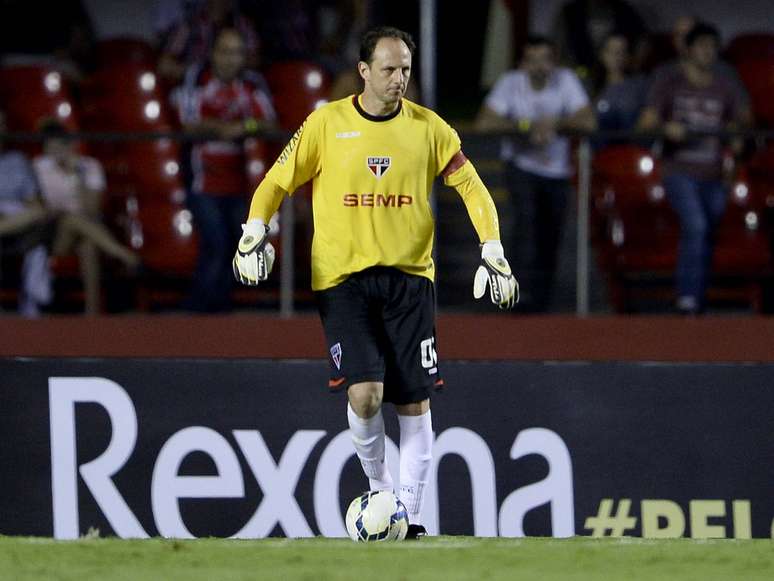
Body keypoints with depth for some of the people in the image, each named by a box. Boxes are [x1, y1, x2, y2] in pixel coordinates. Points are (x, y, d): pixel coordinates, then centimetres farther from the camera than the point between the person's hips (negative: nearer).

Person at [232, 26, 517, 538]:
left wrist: (492, 250, -3)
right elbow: (277, 183, 7)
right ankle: (378, 485, 9)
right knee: (364, 393, -17)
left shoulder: (428, 127, 4)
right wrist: (254, 232, -9)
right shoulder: (328, 123, 0)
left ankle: (412, 519, 8)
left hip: (410, 276, 2)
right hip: (343, 277, -2)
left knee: (415, 403, -1)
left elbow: (472, 189, 9)